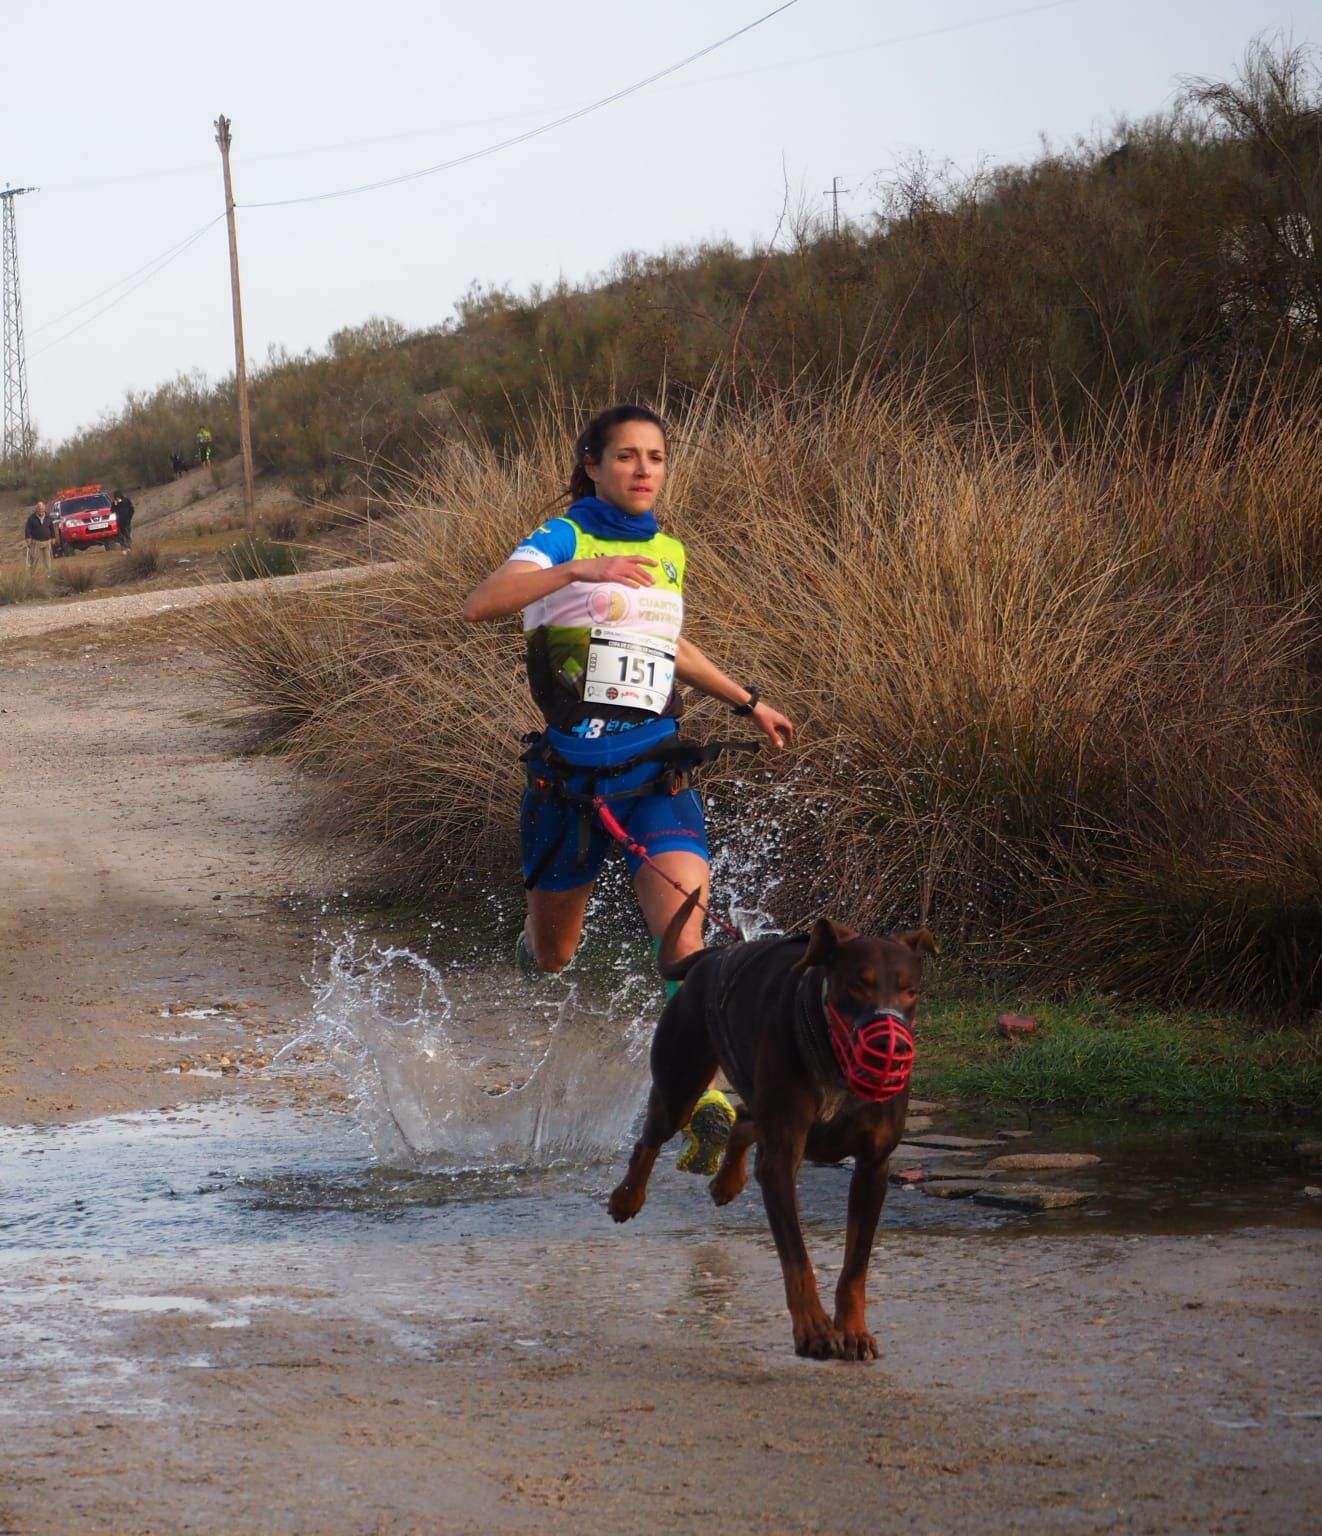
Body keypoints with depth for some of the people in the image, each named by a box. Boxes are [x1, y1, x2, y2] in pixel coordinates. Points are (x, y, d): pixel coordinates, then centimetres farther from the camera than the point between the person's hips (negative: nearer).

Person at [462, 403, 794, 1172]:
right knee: (553, 956, 14)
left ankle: (704, 1096, -29)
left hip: (656, 771, 2)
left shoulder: (669, 552, 13)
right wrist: (577, 572, -35)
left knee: (682, 932, -21)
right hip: (572, 771, -2)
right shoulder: (565, 538, -4)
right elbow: (482, 604, -23)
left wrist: (749, 702, 38)